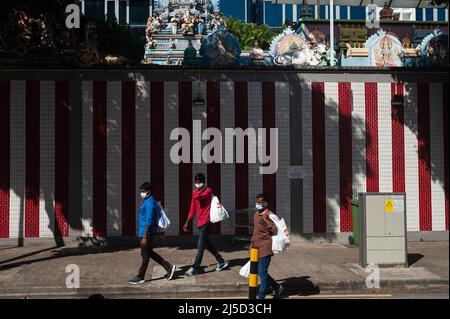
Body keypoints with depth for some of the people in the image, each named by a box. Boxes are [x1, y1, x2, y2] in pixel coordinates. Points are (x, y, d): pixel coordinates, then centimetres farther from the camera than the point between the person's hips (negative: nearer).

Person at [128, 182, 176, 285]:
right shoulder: (147, 201, 13)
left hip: (147, 233, -10)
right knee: (149, 253, 16)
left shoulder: (149, 203, -18)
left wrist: (145, 237, -22)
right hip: (143, 232, 10)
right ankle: (169, 267, 19)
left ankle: (140, 277, 13)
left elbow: (149, 221, -22)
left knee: (145, 255, 2)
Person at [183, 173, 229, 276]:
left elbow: (196, 196, -30)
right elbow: (193, 209, 17)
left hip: (206, 221, -9)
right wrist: (187, 223, 16)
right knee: (206, 243, 16)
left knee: (200, 246, -6)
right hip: (200, 222, 9)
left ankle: (195, 268, -1)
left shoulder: (208, 191, -11)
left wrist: (201, 189, -11)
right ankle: (221, 261, 28)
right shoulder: (196, 192, 12)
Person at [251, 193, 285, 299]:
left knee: (262, 272, -3)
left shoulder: (269, 215, -15)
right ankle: (277, 287, 31)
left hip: (265, 247, -9)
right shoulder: (256, 214, 12)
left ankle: (260, 296, 9)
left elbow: (276, 230, -23)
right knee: (261, 272, 14)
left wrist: (267, 220, -27)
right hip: (256, 247, 9)